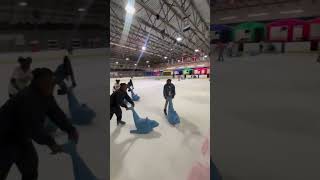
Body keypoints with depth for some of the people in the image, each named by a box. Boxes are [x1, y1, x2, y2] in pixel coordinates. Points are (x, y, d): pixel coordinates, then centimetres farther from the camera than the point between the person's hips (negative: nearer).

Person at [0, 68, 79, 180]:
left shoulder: (46, 96, -4)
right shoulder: (27, 98, -33)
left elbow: (56, 113, -8)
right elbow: (33, 125, -39)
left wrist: (70, 130, -21)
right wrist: (50, 143, -43)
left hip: (21, 136, 9)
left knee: (31, 163, 13)